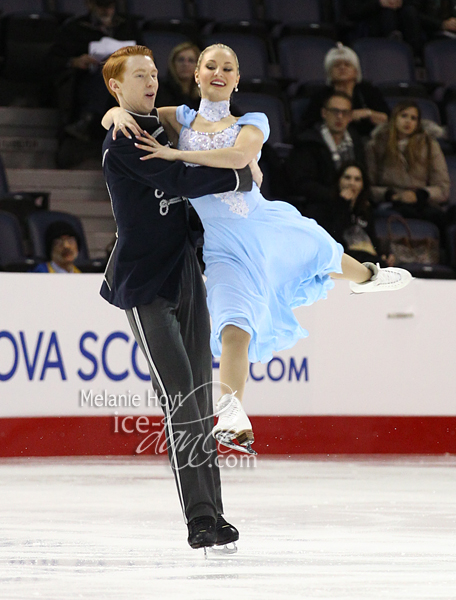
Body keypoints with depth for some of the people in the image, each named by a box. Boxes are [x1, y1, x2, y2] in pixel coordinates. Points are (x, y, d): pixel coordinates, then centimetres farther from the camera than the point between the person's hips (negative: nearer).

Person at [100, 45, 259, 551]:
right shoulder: (122, 143, -11)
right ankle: (199, 519, -14)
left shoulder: (161, 129, 17)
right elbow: (178, 181, -21)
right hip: (143, 285, -8)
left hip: (185, 276, 8)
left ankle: (212, 513, 6)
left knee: (199, 396, 5)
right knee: (180, 396, -13)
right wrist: (240, 178, -11)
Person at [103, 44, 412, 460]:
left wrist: (177, 154, -34)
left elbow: (238, 156, -25)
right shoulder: (180, 120, 1)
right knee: (234, 328, -22)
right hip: (224, 245, -3)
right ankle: (233, 419, -34)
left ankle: (365, 275, 67)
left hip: (267, 224, 3)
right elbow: (113, 116, -1)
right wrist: (119, 114, -27)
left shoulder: (252, 123, -2)